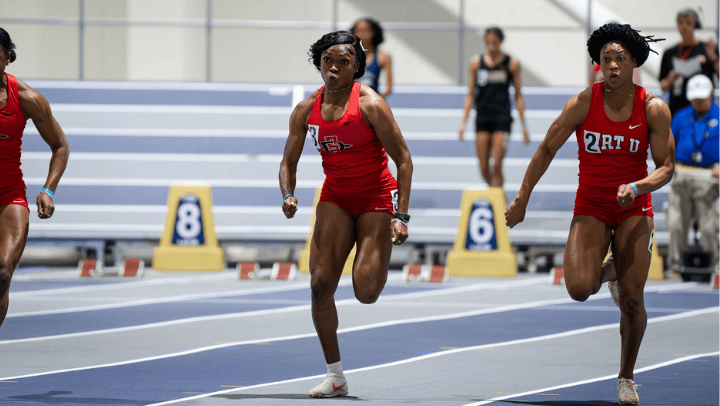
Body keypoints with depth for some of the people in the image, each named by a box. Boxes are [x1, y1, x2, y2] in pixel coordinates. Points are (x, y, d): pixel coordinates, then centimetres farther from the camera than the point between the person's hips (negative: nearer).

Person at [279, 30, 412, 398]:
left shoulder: (370, 104, -15)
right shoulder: (306, 110, -2)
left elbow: (403, 159, -13)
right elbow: (289, 162, 7)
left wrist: (401, 217, -19)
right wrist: (288, 196, -15)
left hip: (376, 198, -4)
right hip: (335, 198, 4)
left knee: (366, 292, -15)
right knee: (320, 283, -10)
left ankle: (377, 255, 25)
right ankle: (335, 375, 1)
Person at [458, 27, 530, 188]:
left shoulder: (512, 64, 1)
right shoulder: (477, 63, 6)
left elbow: (518, 96, 5)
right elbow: (470, 95, 10)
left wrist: (524, 125, 2)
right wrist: (463, 122, 4)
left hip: (502, 119, -2)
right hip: (482, 118, 2)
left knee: (497, 165, -12)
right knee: (483, 169, 2)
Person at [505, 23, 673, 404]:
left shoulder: (654, 108, -9)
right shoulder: (584, 103, -10)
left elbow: (666, 168, -5)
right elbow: (547, 149, -1)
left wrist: (636, 187, -25)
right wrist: (521, 199, 0)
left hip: (634, 209, 0)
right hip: (590, 207, 0)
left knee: (631, 300, -6)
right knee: (579, 288, -21)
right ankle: (607, 271, 18)